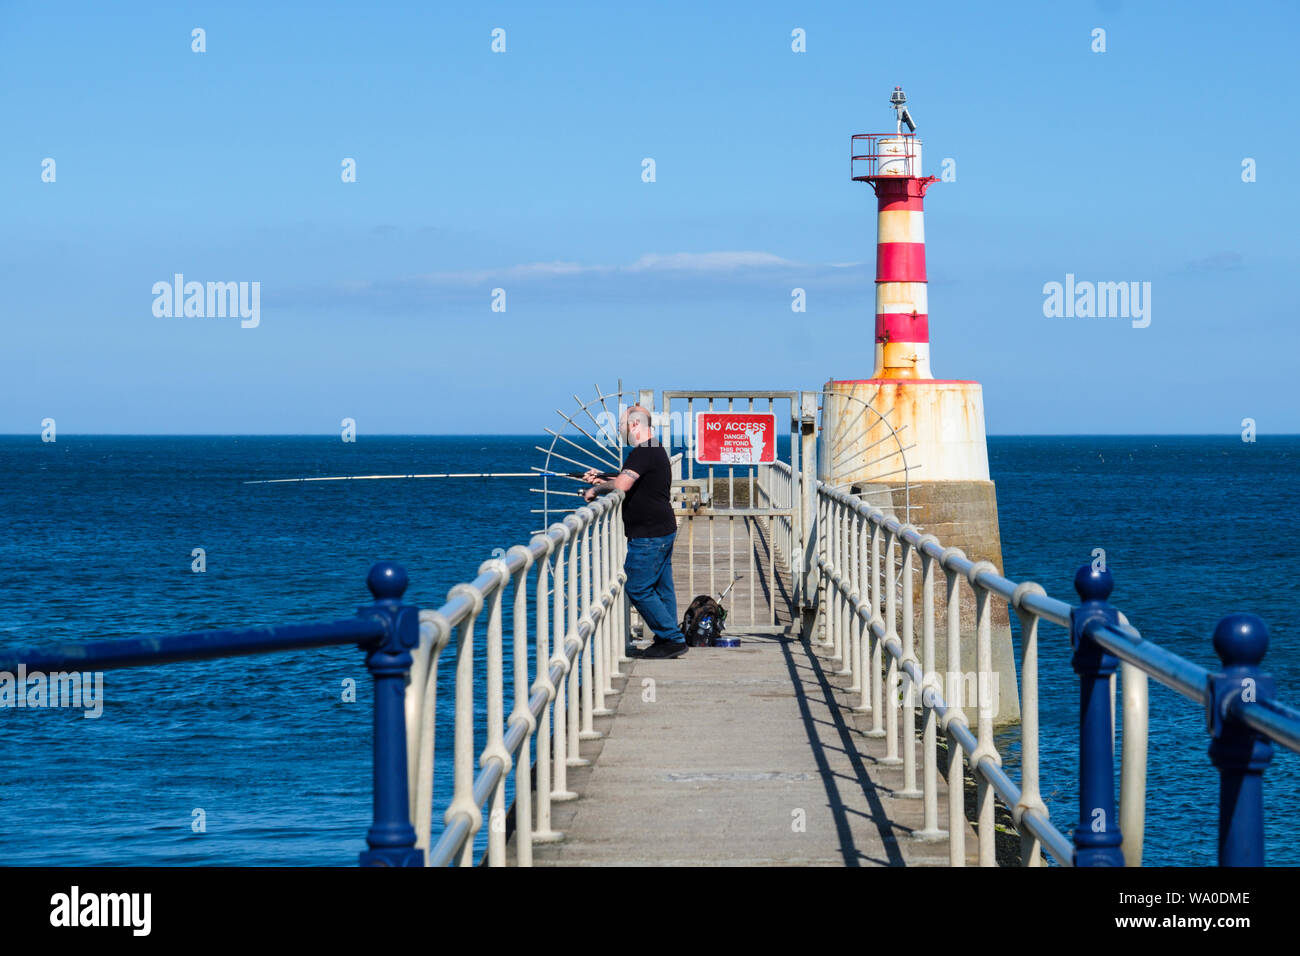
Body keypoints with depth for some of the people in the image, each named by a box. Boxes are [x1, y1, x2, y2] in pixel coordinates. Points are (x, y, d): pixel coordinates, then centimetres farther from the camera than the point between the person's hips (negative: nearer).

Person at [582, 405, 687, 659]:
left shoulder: (643, 453, -17)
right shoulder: (657, 451, 16)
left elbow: (622, 485, -29)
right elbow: (629, 483, 28)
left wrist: (595, 489, -14)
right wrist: (601, 480, 22)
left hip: (649, 537, -10)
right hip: (664, 531, 10)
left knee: (638, 588, -7)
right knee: (662, 588, 13)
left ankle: (673, 639, -6)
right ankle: (669, 640, 16)